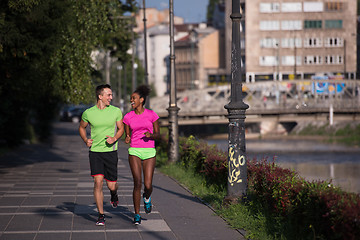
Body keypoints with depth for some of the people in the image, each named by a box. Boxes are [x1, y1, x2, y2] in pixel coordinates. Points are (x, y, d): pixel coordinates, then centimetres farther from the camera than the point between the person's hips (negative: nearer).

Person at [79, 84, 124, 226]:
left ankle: (114, 195, 42)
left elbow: (121, 129, 9)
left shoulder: (116, 111, -2)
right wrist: (85, 140, -2)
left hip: (111, 151, 1)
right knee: (98, 182, -11)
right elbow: (81, 127, 16)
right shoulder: (88, 113, -2)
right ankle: (101, 216, 0)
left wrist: (114, 138, -11)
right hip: (95, 152, 0)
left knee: (111, 185, 2)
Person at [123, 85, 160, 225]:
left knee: (148, 185, -5)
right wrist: (127, 139, -10)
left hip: (149, 152, -1)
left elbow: (157, 133, 7)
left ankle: (147, 197, 32)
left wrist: (151, 135, -15)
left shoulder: (151, 114, 1)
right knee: (137, 183, -11)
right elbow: (127, 135, 13)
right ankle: (137, 214, 1)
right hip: (135, 152, 1)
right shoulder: (128, 117, 5)